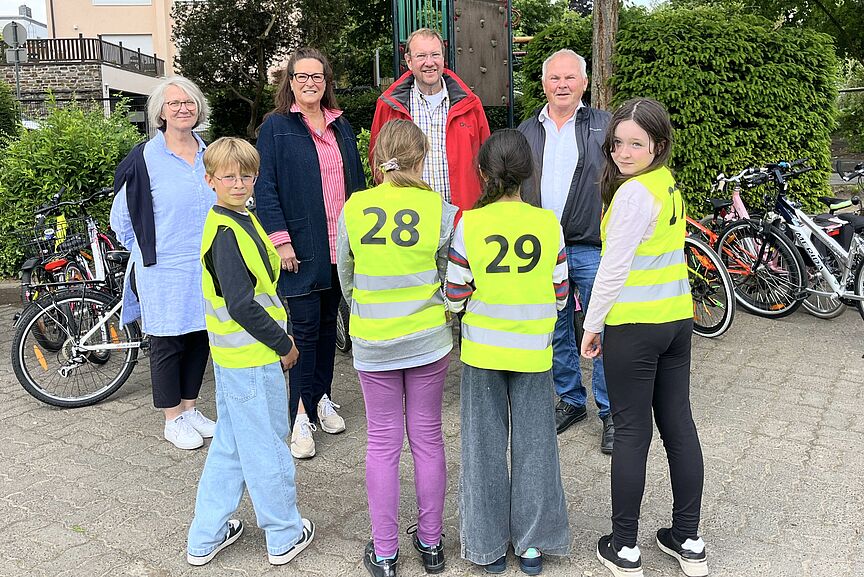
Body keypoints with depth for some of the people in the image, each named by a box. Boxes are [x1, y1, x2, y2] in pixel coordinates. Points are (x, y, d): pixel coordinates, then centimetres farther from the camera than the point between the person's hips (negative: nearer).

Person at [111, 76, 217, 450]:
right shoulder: (145, 159, -7)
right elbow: (121, 217, 0)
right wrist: (148, 251, 3)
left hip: (206, 269, 5)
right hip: (164, 271, -5)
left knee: (200, 339, 12)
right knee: (168, 343, 4)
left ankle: (190, 409, 29)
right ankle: (173, 421, 18)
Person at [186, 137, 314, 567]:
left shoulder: (239, 220, 10)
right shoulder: (227, 233, -20)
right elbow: (241, 305, -24)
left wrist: (278, 338, 14)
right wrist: (284, 344, -14)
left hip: (234, 354, 10)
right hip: (252, 357, -10)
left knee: (230, 444, 19)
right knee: (267, 447, 6)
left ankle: (206, 537, 32)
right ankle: (285, 536, 25)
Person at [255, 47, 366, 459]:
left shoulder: (341, 126, 14)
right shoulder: (275, 127, -2)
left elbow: (357, 181, 17)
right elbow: (265, 188, -7)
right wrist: (280, 240, -15)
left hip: (341, 247, 5)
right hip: (302, 248, -5)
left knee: (328, 323, 13)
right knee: (306, 326, -3)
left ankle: (322, 399, 27)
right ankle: (301, 415, 7)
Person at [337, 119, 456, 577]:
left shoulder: (354, 208, -7)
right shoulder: (440, 209, -11)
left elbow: (345, 277, 4)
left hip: (372, 345, 1)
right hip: (428, 341, 0)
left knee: (382, 441, 12)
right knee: (428, 438, 13)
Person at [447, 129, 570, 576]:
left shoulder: (469, 224, -11)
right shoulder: (548, 223, -6)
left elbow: (454, 297, -9)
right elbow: (560, 295, 0)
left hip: (482, 351, -1)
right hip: (533, 352, 1)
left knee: (485, 446, 12)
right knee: (534, 445, 14)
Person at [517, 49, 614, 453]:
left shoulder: (605, 127, 1)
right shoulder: (526, 132, 12)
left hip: (593, 249, -3)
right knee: (556, 334, 13)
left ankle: (611, 412, 18)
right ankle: (571, 401, 31)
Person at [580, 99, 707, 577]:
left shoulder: (634, 192, -16)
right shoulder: (669, 184, 10)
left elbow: (614, 268, -17)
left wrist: (592, 325, -6)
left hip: (635, 326, -8)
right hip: (678, 320, 8)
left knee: (632, 432, 2)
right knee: (678, 424, 12)